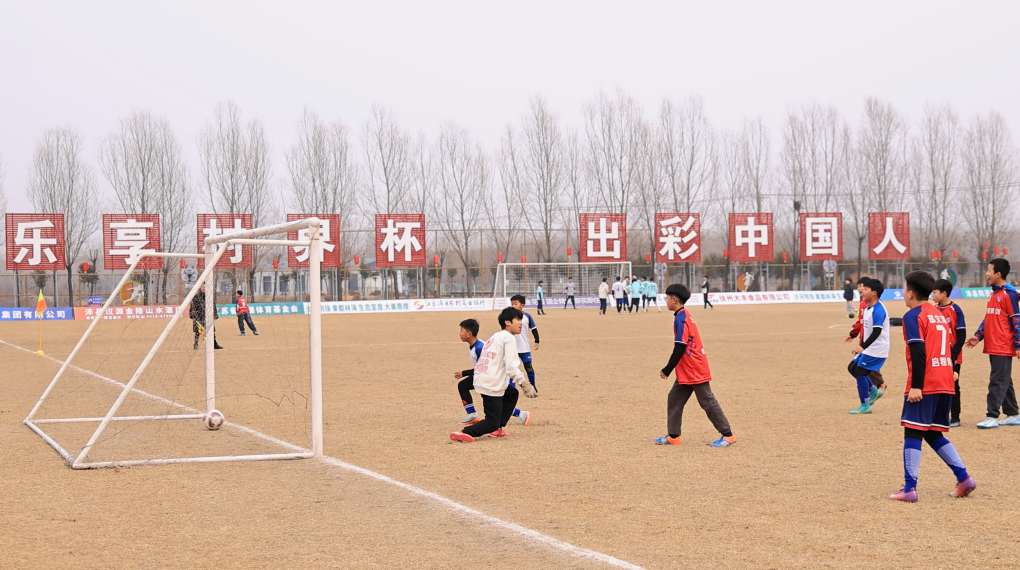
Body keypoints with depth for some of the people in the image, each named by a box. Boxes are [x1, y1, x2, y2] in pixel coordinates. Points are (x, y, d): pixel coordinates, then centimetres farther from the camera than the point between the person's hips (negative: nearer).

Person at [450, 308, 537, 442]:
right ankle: (464, 433, -24)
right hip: (491, 385, -9)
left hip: (480, 380, 9)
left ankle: (496, 429, 21)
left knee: (512, 394, 29)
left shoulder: (495, 337, 21)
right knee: (492, 422, -3)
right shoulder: (508, 338, -7)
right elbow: (511, 366, -18)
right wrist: (525, 385, -17)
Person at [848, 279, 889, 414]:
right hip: (868, 348, 10)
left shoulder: (878, 310, -21)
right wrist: (861, 346, 20)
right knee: (852, 367, 14)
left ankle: (865, 406, 2)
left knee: (860, 372, -8)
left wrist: (863, 347, -29)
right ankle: (874, 391, 23)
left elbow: (877, 332, -26)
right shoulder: (868, 308, 9)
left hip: (877, 349, -10)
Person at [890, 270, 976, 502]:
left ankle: (909, 489, -10)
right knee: (934, 434, 16)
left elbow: (918, 353, -16)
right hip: (945, 384, 8)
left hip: (923, 386, -7)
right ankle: (964, 478, 8)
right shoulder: (940, 315, 18)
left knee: (913, 433, -4)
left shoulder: (913, 316, -5)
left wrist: (916, 386, -19)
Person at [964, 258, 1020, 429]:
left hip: (1003, 347, -9)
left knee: (998, 381, -8)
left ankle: (992, 417, -9)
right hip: (992, 347, 9)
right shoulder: (993, 294, 15)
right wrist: (978, 336, 9)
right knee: (1005, 381, 13)